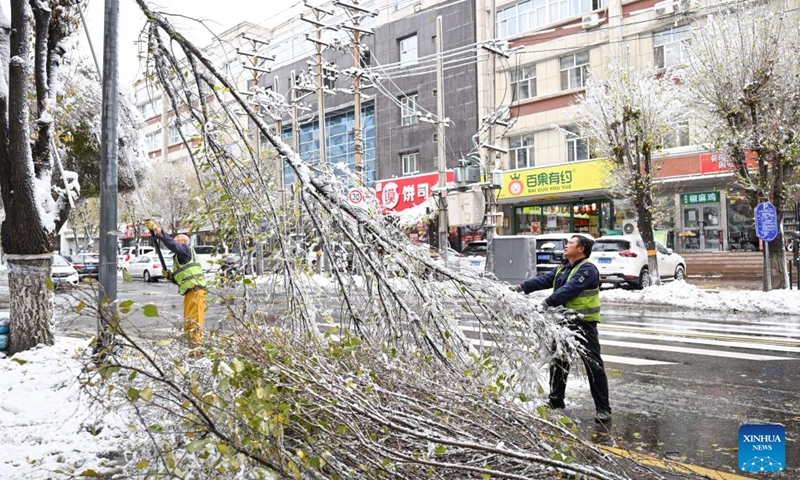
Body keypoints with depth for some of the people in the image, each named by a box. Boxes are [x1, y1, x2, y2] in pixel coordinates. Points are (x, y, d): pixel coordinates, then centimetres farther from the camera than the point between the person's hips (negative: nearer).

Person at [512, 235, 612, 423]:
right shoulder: (562, 268, 11)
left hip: (583, 323, -9)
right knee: (558, 362, 17)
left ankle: (603, 409, 5)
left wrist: (547, 303, -35)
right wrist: (522, 287, -13)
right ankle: (555, 400, 32)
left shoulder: (587, 269, -16)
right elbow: (544, 279, 0)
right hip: (564, 322, 9)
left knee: (593, 366, -4)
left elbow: (569, 289, -28)